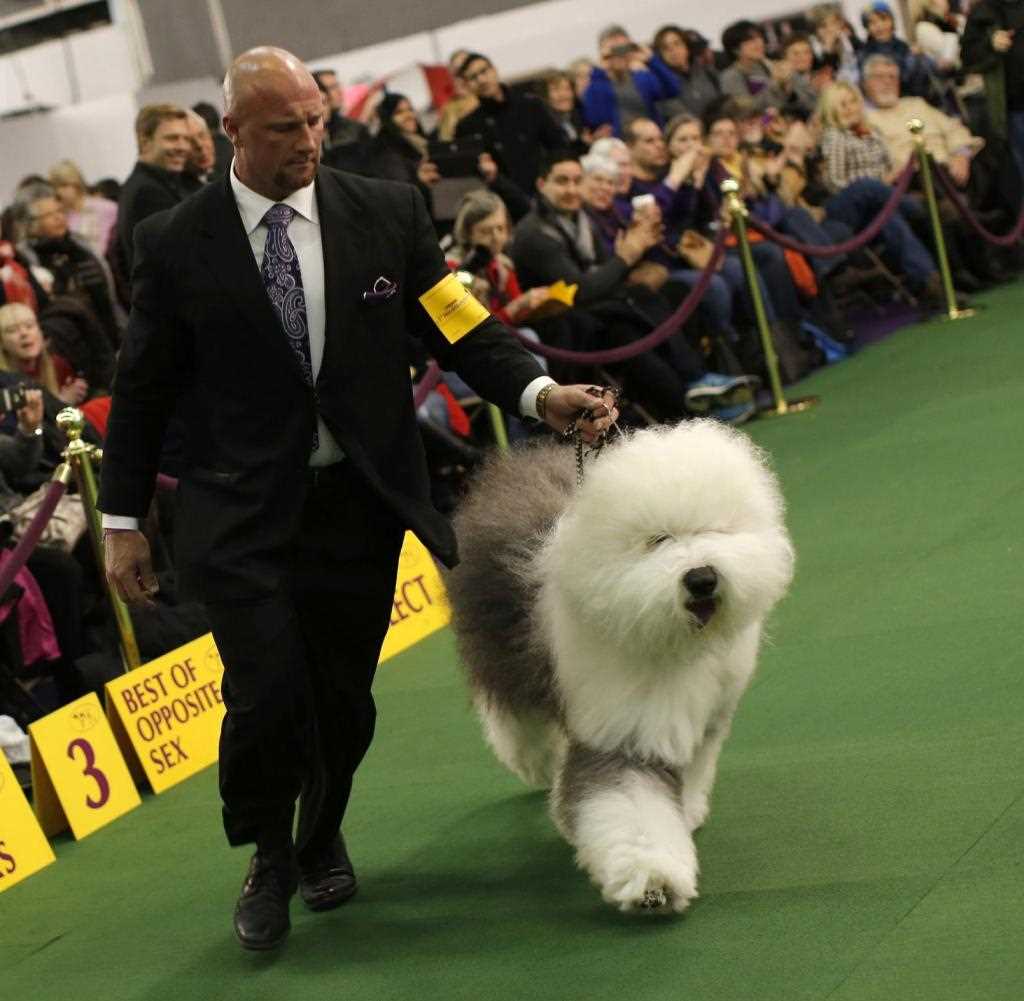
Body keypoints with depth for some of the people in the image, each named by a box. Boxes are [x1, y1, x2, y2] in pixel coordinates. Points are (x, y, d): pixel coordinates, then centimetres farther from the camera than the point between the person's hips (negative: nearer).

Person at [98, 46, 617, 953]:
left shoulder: (387, 214, 1)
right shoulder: (177, 245, -2)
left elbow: (460, 329, 1)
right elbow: (143, 389, 5)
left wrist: (539, 392, -16)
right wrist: (122, 519, 5)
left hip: (359, 500, 2)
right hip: (241, 512, -2)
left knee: (344, 697, 7)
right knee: (267, 693, -13)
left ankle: (322, 841, 37)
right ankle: (269, 857, 16)